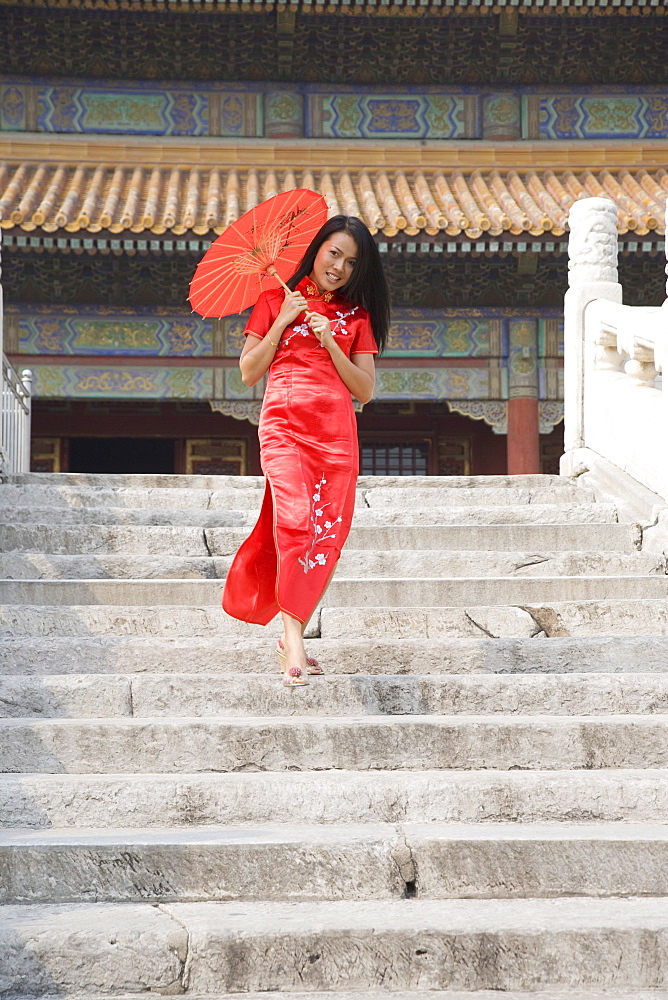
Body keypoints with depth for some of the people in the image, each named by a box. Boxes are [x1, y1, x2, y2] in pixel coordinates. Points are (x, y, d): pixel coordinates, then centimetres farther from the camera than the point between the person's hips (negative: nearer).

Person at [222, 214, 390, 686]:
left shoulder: (357, 315, 18)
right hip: (285, 422, -3)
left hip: (337, 433, 3)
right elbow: (248, 372, 8)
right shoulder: (275, 301, 13)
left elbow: (365, 390, 10)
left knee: (327, 533, -3)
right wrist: (283, 322, -1)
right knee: (295, 519, -22)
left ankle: (292, 635, 12)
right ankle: (295, 643, -26)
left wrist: (329, 343, -2)